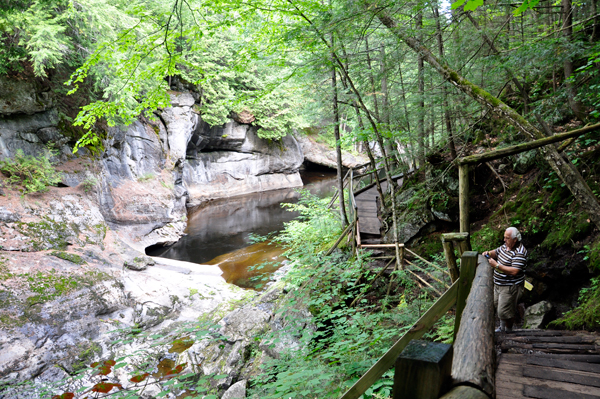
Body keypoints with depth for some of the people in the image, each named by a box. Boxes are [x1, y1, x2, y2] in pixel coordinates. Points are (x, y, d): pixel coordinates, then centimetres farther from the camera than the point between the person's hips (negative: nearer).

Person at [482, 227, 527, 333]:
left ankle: (508, 330, 25)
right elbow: (497, 252, 21)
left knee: (504, 311, -1)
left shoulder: (519, 252, -24)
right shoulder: (506, 245, 3)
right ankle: (502, 327, 41)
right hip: (498, 284, 9)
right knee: (496, 305, 22)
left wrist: (496, 265, -30)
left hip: (510, 287, -9)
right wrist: (489, 253, -2)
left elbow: (514, 271, -31)